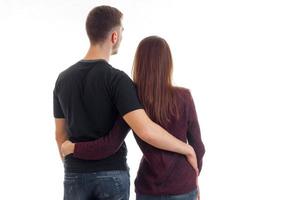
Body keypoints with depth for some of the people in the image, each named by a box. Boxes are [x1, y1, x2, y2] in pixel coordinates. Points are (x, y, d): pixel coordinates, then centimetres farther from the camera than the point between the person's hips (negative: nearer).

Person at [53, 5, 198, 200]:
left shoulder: (63, 79, 0)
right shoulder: (117, 79, -18)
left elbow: (61, 135, 8)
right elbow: (146, 130, -29)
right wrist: (187, 149, -14)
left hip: (77, 176, 4)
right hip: (112, 175, -4)